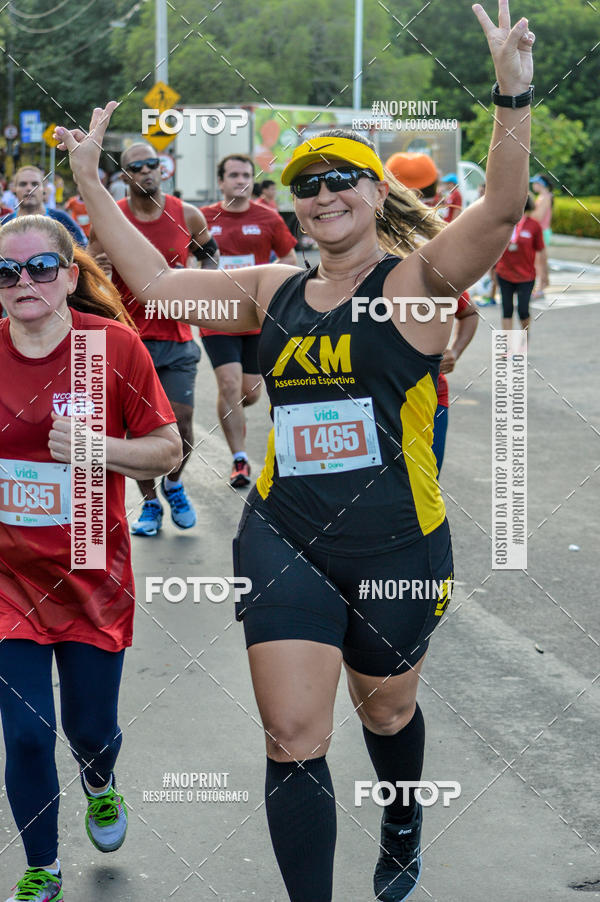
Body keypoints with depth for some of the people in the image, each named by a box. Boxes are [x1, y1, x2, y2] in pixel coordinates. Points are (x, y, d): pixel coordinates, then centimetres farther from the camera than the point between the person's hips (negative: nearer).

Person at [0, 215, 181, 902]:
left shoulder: (114, 344, -11)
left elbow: (167, 450, -6)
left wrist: (98, 447, -22)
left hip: (93, 577, 0)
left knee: (91, 729, 12)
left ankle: (99, 785, 50)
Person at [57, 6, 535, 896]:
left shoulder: (417, 281, -8)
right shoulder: (275, 291, 7)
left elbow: (500, 207, -24)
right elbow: (156, 281, 14)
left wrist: (512, 97, -38)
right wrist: (91, 184, 12)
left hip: (398, 546, -2)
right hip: (284, 542, 3)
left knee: (385, 706, 21)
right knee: (293, 738, -4)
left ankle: (402, 830, 52)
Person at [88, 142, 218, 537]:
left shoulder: (187, 215, 1)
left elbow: (210, 254, 18)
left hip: (177, 340, 1)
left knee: (182, 423, -1)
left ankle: (174, 484, 29)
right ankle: (150, 504, 18)